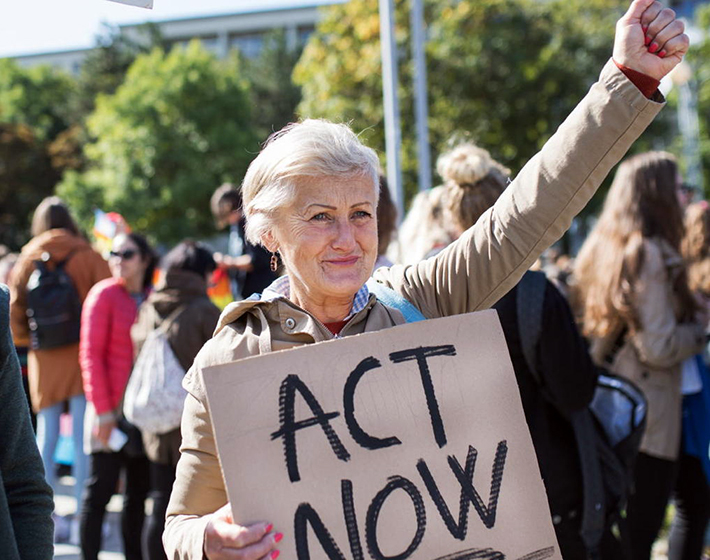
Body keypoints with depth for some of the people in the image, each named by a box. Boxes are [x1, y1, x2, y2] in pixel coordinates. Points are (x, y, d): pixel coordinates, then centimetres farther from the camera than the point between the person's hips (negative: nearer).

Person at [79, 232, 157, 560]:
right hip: (112, 411, -5)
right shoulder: (104, 295, -4)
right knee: (101, 490, -2)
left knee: (139, 492, 9)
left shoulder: (153, 299, 11)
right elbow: (91, 355, -7)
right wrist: (103, 411, -12)